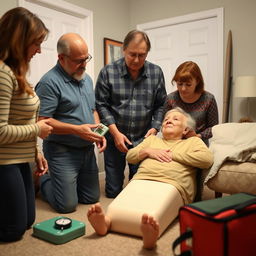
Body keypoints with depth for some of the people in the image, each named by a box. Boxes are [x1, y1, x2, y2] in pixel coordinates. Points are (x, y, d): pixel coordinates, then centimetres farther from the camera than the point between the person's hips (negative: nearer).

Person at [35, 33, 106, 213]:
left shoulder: (87, 79, 10)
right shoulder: (50, 82, -16)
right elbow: (42, 121, -21)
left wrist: (99, 132, 1)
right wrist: (77, 129, -24)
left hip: (88, 149, 8)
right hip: (62, 151, -7)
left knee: (92, 198, 14)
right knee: (67, 205, -2)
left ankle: (61, 182, 37)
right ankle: (43, 181, 26)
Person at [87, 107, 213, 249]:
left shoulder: (193, 141, 22)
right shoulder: (152, 138, 33)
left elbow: (207, 159, 0)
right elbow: (130, 156, 26)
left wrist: (173, 155, 0)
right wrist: (148, 151, 6)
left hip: (170, 185, -3)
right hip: (140, 181, 4)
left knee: (153, 215, -40)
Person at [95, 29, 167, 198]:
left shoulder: (156, 73, 0)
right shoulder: (108, 72, -7)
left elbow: (160, 106, 5)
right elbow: (101, 105, -6)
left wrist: (154, 128, -8)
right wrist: (116, 132, -13)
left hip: (143, 139, 2)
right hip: (115, 138, -1)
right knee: (113, 192, 9)